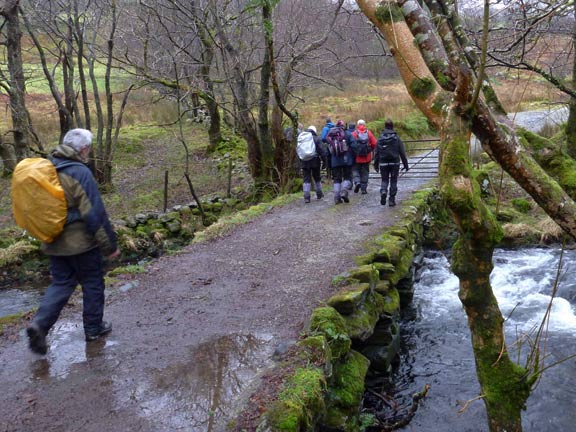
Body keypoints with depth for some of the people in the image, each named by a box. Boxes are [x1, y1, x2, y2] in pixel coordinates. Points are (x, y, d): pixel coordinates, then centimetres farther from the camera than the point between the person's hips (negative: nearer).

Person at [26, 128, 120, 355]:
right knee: (92, 284, 11)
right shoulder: (80, 173, -20)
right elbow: (95, 214, -19)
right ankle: (93, 328, 22)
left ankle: (40, 323, -2)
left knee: (60, 283, 16)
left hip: (53, 242, 6)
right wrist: (109, 245, -12)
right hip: (81, 242, -6)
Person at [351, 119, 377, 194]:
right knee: (365, 172, 10)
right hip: (367, 157, 2)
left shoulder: (354, 133, -8)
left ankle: (357, 182, -12)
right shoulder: (369, 133, -1)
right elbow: (374, 144, -3)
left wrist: (353, 152, 5)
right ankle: (364, 188, 10)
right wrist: (370, 150, 15)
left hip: (357, 157, -2)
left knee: (355, 170, 12)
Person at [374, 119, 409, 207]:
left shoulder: (380, 138, -1)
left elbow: (376, 153, 0)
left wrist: (376, 165, 8)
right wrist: (405, 163, 5)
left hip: (383, 163, 1)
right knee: (393, 181, 9)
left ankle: (383, 191, -19)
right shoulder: (397, 138, -3)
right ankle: (392, 200, 9)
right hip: (395, 163, 0)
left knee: (384, 180, 12)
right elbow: (402, 152, -2)